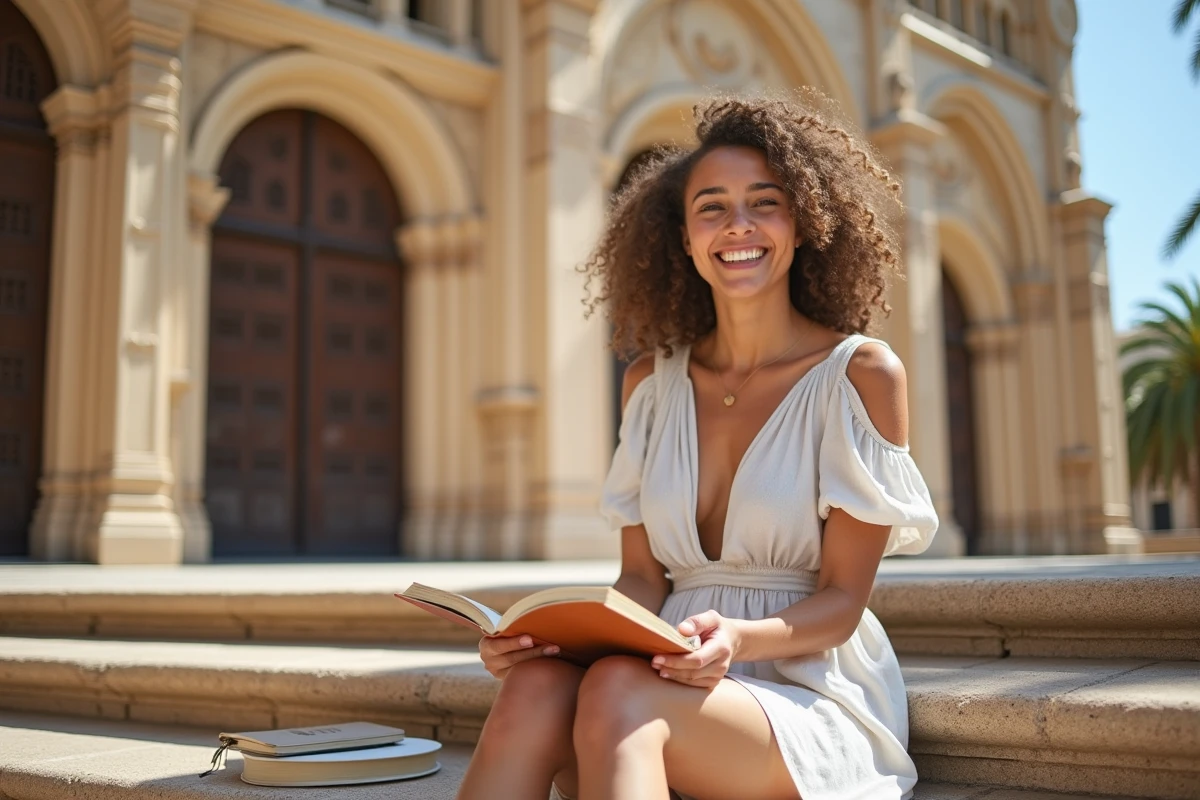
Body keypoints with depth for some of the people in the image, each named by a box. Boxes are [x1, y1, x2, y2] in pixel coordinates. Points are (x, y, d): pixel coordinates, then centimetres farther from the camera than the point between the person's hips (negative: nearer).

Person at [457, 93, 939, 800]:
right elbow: (642, 576, 8)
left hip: (810, 699, -3)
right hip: (676, 686, 3)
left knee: (617, 690, -36)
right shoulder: (653, 381, 9)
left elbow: (841, 600, -5)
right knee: (537, 685, -32)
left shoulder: (861, 374, -4)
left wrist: (736, 639, -26)